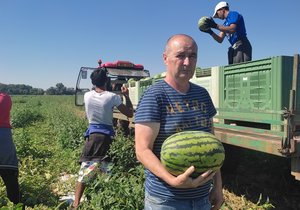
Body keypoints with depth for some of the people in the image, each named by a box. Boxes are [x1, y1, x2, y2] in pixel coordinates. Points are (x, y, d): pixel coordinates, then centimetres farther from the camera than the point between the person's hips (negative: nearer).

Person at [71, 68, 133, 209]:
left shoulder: (87, 96, 0)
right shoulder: (112, 97, -9)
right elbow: (130, 114, -2)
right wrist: (126, 96, 7)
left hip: (92, 135, 2)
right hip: (107, 136, -2)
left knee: (85, 171, 8)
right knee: (110, 172, 10)